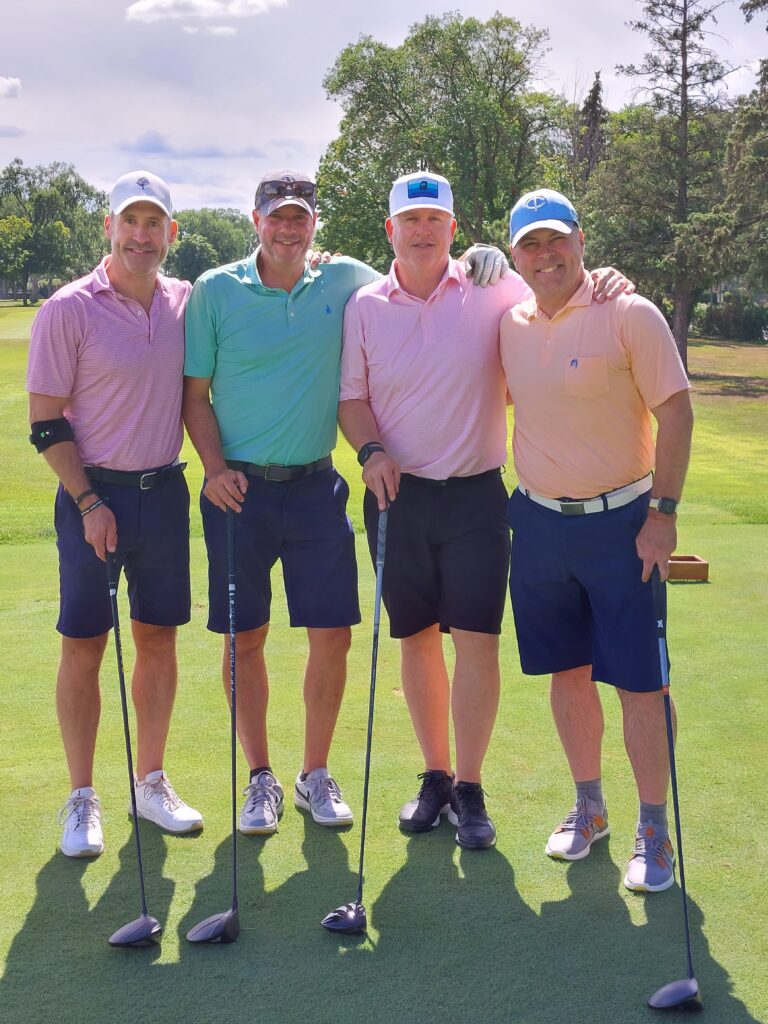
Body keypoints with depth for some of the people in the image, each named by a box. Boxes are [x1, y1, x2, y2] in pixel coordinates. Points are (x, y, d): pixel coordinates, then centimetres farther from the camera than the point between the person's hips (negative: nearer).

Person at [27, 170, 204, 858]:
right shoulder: (69, 309, -8)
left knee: (159, 638, 10)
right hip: (94, 496, -4)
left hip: (165, 491, 4)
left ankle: (151, 783, 24)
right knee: (83, 646, 2)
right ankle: (82, 799, 14)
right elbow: (45, 420, -7)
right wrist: (88, 502, -12)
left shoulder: (187, 303, 4)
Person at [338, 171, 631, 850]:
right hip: (398, 493, 2)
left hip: (476, 494, -2)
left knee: (476, 639, -6)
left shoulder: (494, 290, -2)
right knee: (417, 639, 9)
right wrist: (370, 450, -9)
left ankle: (469, 790, 9)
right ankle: (436, 777, 24)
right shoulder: (365, 306, 4)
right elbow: (352, 395, 8)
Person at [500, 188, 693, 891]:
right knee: (568, 673, 13)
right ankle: (588, 808, 29)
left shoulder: (631, 315, -10)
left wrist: (663, 514, -15)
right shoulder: (511, 325, 6)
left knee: (638, 679, -2)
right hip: (540, 523, 5)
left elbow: (677, 414, -11)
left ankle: (654, 832, 11)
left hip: (620, 522, -5)